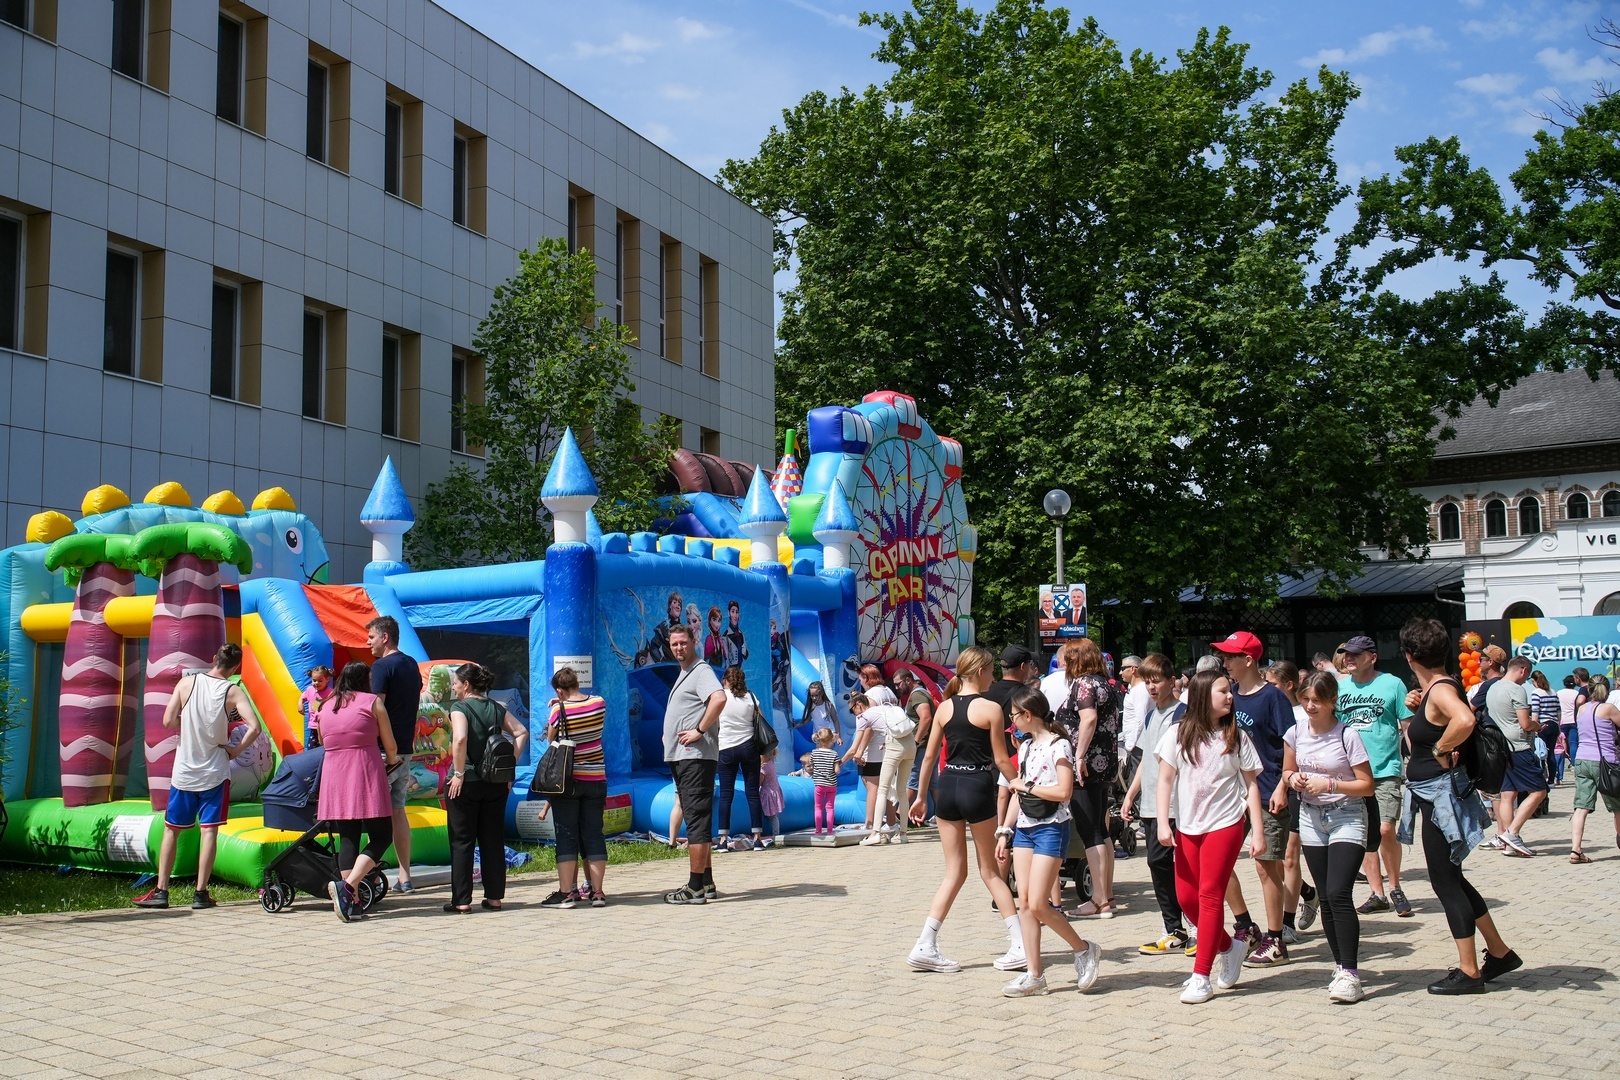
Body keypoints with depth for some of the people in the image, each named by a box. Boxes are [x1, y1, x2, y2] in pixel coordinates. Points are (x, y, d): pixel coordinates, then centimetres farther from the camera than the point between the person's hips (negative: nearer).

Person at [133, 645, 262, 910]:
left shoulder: (187, 682, -4)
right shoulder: (232, 691, -8)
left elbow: (168, 721, -6)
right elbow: (254, 727, -19)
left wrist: (192, 729, 12)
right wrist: (236, 750, -5)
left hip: (184, 771, 2)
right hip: (215, 772, -2)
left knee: (171, 829, 11)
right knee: (209, 831, 3)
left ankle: (161, 891, 11)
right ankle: (201, 893, 2)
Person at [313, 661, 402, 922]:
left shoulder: (325, 707, 15)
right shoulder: (373, 702, 3)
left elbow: (324, 744, 17)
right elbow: (390, 746, 5)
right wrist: (391, 760, 27)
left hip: (334, 778, 5)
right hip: (365, 775, -5)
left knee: (347, 838, 8)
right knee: (381, 837, 1)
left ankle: (351, 901, 3)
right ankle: (348, 886, -18)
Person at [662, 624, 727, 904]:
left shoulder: (701, 671, -9)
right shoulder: (683, 675, 22)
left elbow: (719, 698, -29)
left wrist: (699, 731, -23)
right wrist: (669, 735, 17)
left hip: (696, 757, -11)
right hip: (680, 757, 11)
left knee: (697, 820, -10)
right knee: (696, 820, 12)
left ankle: (695, 888, -10)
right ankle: (707, 884, 18)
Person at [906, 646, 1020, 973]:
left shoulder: (944, 707, 6)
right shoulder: (990, 708, -7)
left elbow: (930, 755, 10)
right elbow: (1001, 760, -6)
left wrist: (921, 796, 19)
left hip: (947, 787, 4)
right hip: (977, 788, -4)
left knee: (954, 872, 11)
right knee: (990, 870, 10)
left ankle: (925, 946, 3)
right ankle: (1020, 944, 9)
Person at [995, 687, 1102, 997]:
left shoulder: (1058, 746, -10)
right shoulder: (1026, 747, 14)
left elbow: (1064, 791, -20)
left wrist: (1026, 786, -11)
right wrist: (1004, 832, 14)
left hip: (1051, 829, -8)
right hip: (1024, 828, 8)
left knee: (1038, 904, -10)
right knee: (1024, 903, 2)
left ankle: (1084, 950, 10)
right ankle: (1034, 975, 6)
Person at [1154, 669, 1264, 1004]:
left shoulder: (1237, 737, 1)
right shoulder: (1179, 734, 0)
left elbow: (1250, 785, 2)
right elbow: (1165, 779, 2)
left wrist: (1258, 831, -3)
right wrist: (1162, 822, -7)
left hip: (1225, 824, -2)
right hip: (1187, 827, 2)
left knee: (1210, 896, -6)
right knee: (1186, 896, 4)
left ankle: (1201, 976, -2)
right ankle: (1229, 946, 29)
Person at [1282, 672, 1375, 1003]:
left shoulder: (1347, 735, -13)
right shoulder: (1296, 733, 2)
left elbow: (1367, 785, -11)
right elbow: (1287, 773, 15)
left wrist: (1330, 784, -21)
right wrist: (1293, 779, -7)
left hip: (1347, 817, -5)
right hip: (1311, 818, 5)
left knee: (1339, 894, -17)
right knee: (1326, 898, 8)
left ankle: (1350, 975, -14)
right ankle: (1341, 966, 18)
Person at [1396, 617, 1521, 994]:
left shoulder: (1440, 689, -19)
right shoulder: (1435, 688, 9)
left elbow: (1465, 720, -40)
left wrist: (1441, 749, -26)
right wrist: (1415, 710, 8)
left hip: (1442, 795, -10)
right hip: (1434, 795, 10)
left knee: (1445, 881, -2)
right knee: (1450, 879, 18)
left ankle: (1469, 971, 6)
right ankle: (1499, 952, 28)